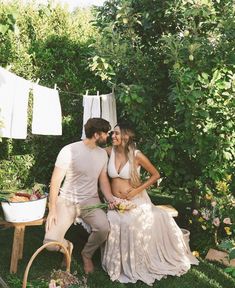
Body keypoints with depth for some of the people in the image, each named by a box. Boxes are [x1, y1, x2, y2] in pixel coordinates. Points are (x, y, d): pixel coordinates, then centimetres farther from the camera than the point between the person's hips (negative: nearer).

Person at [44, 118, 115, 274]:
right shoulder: (69, 150, -13)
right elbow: (56, 181, -11)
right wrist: (52, 210, -15)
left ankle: (87, 254, 4)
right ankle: (67, 246, 17)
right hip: (67, 200, -3)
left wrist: (110, 199, -6)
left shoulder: (103, 153, 4)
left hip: (90, 200, 3)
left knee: (104, 228, -28)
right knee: (51, 243, -21)